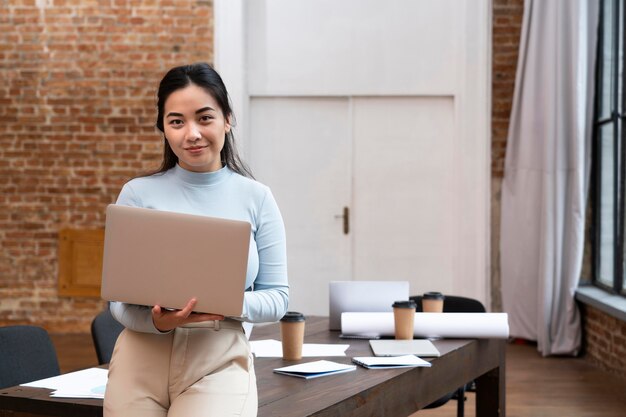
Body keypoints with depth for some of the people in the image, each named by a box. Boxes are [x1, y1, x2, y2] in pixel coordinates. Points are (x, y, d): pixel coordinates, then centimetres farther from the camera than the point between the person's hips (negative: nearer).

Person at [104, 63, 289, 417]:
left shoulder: (256, 198, 3)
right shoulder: (137, 194, 3)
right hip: (141, 361, 1)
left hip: (219, 364, -1)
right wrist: (159, 321, -18)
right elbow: (119, 298, 2)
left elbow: (277, 296, 4)